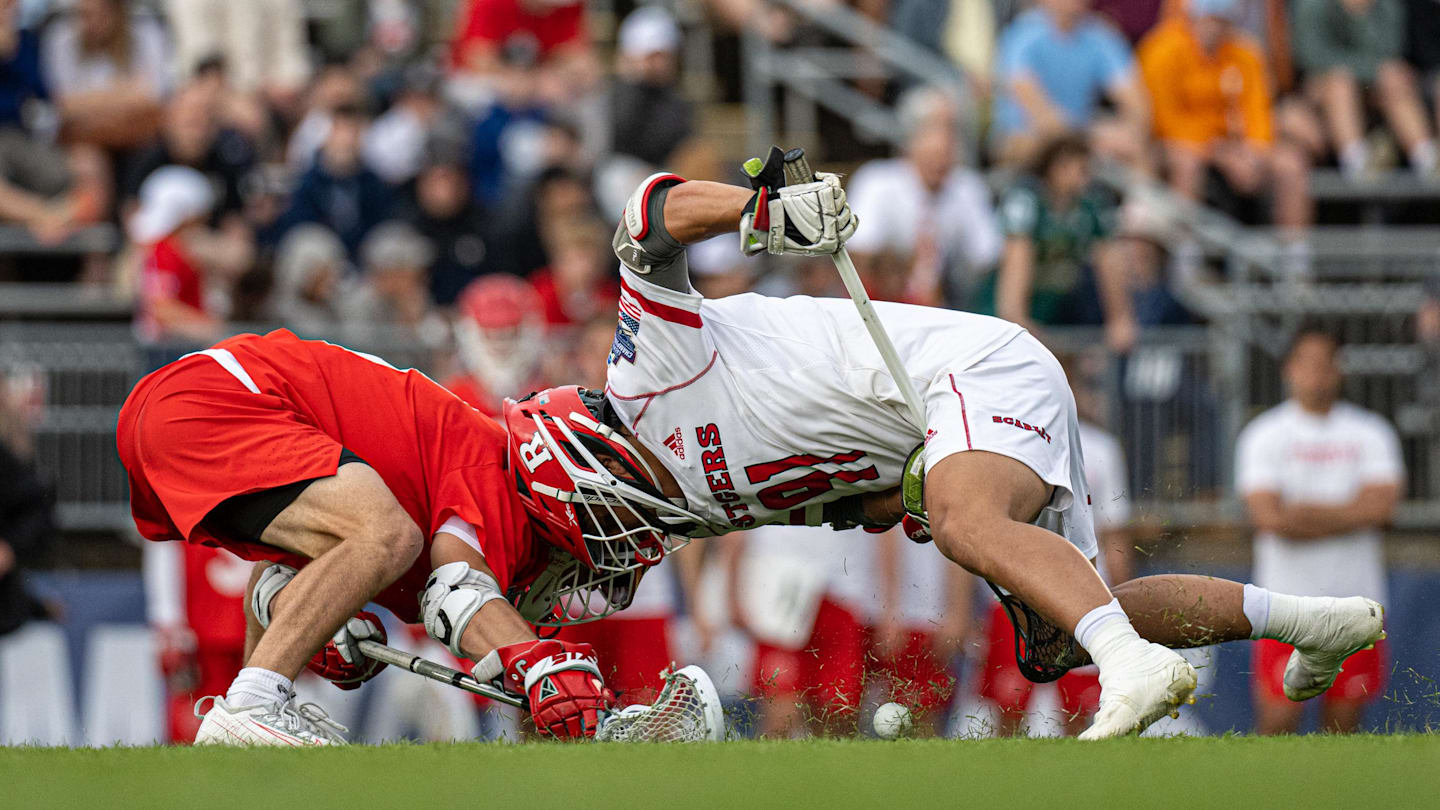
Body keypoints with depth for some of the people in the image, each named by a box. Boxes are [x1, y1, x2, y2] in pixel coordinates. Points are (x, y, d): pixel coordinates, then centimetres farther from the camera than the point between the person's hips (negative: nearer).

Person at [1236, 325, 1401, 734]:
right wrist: (1345, 518, -6)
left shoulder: (1371, 432, 8)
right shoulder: (1263, 435, 2)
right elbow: (1268, 517, -10)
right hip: (1288, 599, -2)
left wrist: (1305, 514, -8)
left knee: (1344, 719, 1)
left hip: (1355, 594, 2)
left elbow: (1380, 507, -6)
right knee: (1278, 718, -9)